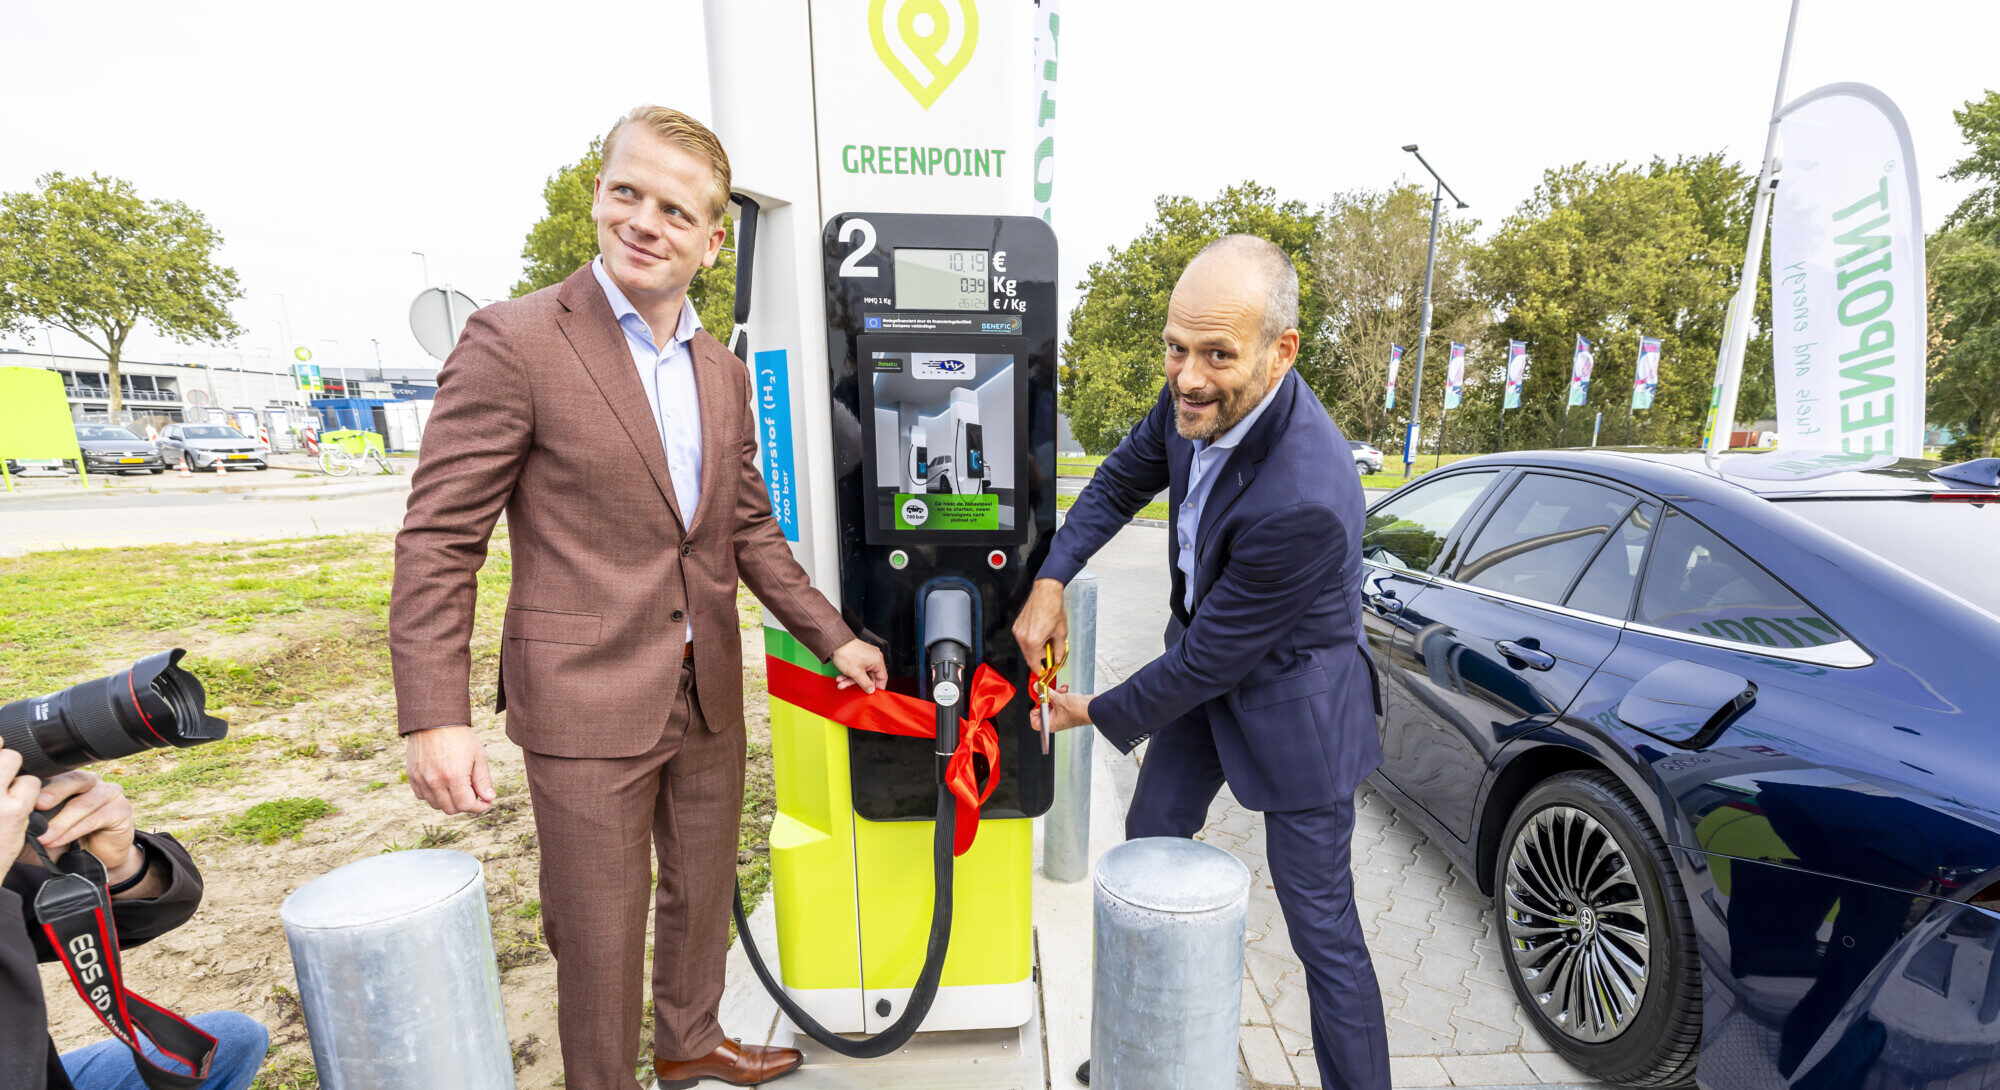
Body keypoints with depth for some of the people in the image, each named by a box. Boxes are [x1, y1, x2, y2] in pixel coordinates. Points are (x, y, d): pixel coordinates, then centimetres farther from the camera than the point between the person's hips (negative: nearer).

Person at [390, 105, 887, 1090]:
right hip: (585, 704, -5)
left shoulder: (724, 373, 7)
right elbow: (438, 539, -9)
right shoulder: (513, 342, -10)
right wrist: (434, 715, -15)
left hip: (708, 695, 6)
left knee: (703, 892, 24)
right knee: (599, 932, 12)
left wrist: (831, 638, 8)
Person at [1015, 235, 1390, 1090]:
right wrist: (1050, 581, -9)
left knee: (1320, 923, 6)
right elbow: (1123, 479, 3)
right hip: (1206, 653, 8)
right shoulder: (1199, 396, -15)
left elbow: (1206, 658, -26)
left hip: (1289, 692, -8)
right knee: (1151, 839, 20)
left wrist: (1096, 713, -11)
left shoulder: (1304, 501, -37)